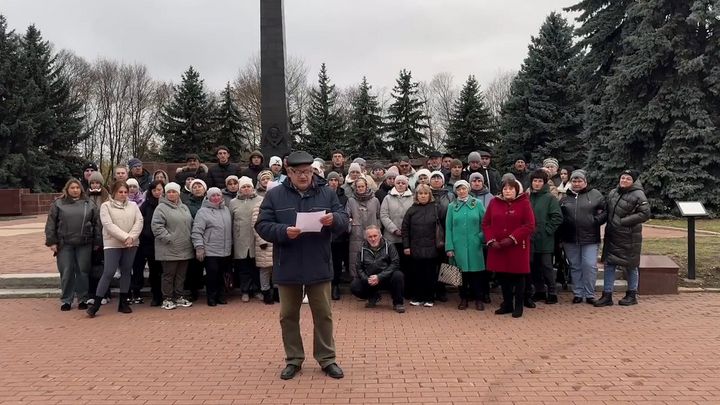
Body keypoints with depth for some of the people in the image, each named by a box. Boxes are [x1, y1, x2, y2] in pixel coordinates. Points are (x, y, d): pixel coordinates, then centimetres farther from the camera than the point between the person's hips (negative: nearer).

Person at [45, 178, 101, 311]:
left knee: (83, 271, 5)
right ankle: (66, 300, 15)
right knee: (66, 273, 3)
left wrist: (97, 242, 2)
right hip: (64, 245, 0)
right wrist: (51, 241, -3)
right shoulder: (58, 204, 5)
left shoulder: (89, 204, 7)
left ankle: (83, 299, 16)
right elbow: (50, 224, 4)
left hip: (84, 244, 0)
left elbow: (96, 224, 6)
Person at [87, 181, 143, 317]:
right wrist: (125, 237, -19)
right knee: (108, 273, -9)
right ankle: (96, 304, -3)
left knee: (126, 272, 9)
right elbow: (108, 225, -12)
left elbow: (139, 221, 0)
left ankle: (123, 302, 18)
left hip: (131, 244, 4)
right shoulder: (106, 206, -2)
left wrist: (131, 237, -15)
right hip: (112, 244, -4)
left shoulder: (133, 205, 9)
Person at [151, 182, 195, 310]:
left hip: (185, 249, 6)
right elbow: (156, 226, -14)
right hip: (169, 250, -6)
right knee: (169, 275, 1)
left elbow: (190, 225, 21)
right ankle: (167, 299, 10)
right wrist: (168, 238, -18)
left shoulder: (184, 207, 16)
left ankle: (179, 297, 21)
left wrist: (191, 239, 10)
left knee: (181, 275, 12)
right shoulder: (161, 208, -5)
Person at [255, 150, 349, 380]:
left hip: (319, 267, 0)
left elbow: (344, 221, 1)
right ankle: (293, 359, 26)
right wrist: (283, 231, -23)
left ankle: (327, 359, 23)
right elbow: (262, 226, -5)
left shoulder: (327, 193, 2)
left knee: (323, 315, 9)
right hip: (287, 267, 0)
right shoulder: (275, 195, -1)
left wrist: (333, 219, -22)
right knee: (288, 315, 11)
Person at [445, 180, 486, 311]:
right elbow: (448, 228, 3)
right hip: (458, 245, 1)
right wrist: (449, 247, -3)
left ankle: (478, 299, 16)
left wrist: (482, 236, -10)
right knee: (462, 272, 7)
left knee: (476, 272, 3)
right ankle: (464, 298, 20)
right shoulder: (452, 206, 5)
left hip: (474, 245, -1)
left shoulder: (477, 204, 3)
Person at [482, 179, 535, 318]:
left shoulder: (524, 203, -5)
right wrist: (491, 240, -8)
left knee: (518, 276, 5)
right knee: (502, 276, 11)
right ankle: (507, 304, 25)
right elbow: (486, 223, 6)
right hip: (497, 247, 4)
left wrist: (512, 238, -18)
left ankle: (518, 306, 17)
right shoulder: (494, 202, 6)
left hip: (518, 246, -3)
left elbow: (530, 225, -11)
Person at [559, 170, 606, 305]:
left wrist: (595, 220, -10)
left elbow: (605, 211, 3)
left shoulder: (595, 195, 2)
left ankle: (590, 294, 9)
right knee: (575, 267, 10)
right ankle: (578, 293, 20)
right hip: (570, 239, 3)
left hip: (590, 238, -3)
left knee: (590, 266, -3)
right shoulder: (565, 198, 10)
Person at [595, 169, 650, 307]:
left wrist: (623, 221, -17)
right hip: (612, 236, 6)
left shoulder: (638, 195, -9)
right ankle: (607, 295, 11)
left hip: (629, 237, -6)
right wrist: (609, 222, 6)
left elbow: (645, 214, -15)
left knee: (630, 266, 7)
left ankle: (631, 295, 22)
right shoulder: (613, 193, 10)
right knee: (609, 264, 5)